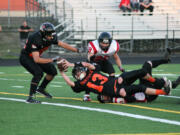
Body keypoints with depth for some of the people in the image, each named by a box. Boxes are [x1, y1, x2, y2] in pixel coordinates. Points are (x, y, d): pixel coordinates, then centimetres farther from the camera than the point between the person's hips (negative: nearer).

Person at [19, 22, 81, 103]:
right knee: (38, 73, -28)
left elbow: (63, 44, 1)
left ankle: (41, 88, 24)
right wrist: (52, 60, -40)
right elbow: (36, 60, -38)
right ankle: (30, 98, -22)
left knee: (52, 71, 3)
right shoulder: (36, 40, -36)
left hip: (35, 57, 8)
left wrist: (77, 50, -3)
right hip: (25, 58, -8)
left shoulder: (51, 38, -13)